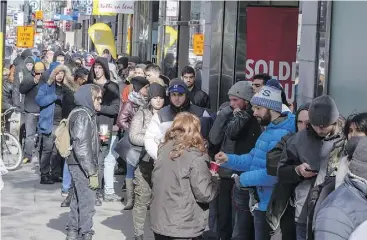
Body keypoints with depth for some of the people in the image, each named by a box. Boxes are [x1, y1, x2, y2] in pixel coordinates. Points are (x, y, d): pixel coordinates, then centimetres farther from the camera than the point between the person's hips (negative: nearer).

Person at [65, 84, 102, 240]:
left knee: (78, 200, 17)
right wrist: (92, 173, -22)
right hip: (82, 166, -10)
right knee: (87, 203, -5)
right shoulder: (83, 115, -16)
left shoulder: (87, 113, 14)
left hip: (80, 166, 10)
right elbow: (82, 146, -22)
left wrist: (93, 168, 20)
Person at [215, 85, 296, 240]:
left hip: (269, 204, -10)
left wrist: (244, 179, -20)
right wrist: (228, 160, -1)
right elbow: (254, 160, 13)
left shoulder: (282, 135, -24)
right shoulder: (269, 130, 12)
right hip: (261, 200, 10)